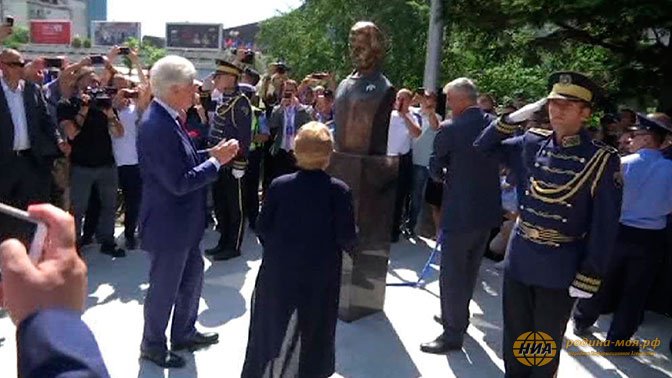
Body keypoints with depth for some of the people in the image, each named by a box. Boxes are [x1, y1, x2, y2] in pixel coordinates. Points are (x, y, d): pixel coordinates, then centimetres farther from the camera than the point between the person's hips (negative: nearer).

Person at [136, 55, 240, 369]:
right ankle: (152, 345, 32)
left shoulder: (165, 118, 4)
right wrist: (216, 161, -19)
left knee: (192, 276, 23)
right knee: (165, 287, 9)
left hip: (181, 222, 10)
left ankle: (184, 333, 42)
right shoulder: (156, 126, -27)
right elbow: (179, 183, -28)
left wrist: (212, 153, 0)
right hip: (168, 224, -10)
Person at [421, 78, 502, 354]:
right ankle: (457, 316, 37)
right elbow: (500, 162, 13)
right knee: (469, 268, 20)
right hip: (488, 208, 7)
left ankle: (453, 333, 11)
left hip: (460, 210, -7)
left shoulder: (450, 129, -15)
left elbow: (434, 170, -5)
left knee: (452, 272, 3)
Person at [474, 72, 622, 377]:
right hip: (518, 259, 4)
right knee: (514, 338, 18)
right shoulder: (531, 143, 0)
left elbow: (605, 226, -11)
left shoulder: (602, 160, -11)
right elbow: (484, 147, 10)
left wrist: (588, 278, -13)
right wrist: (512, 119, -6)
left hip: (560, 270, -3)